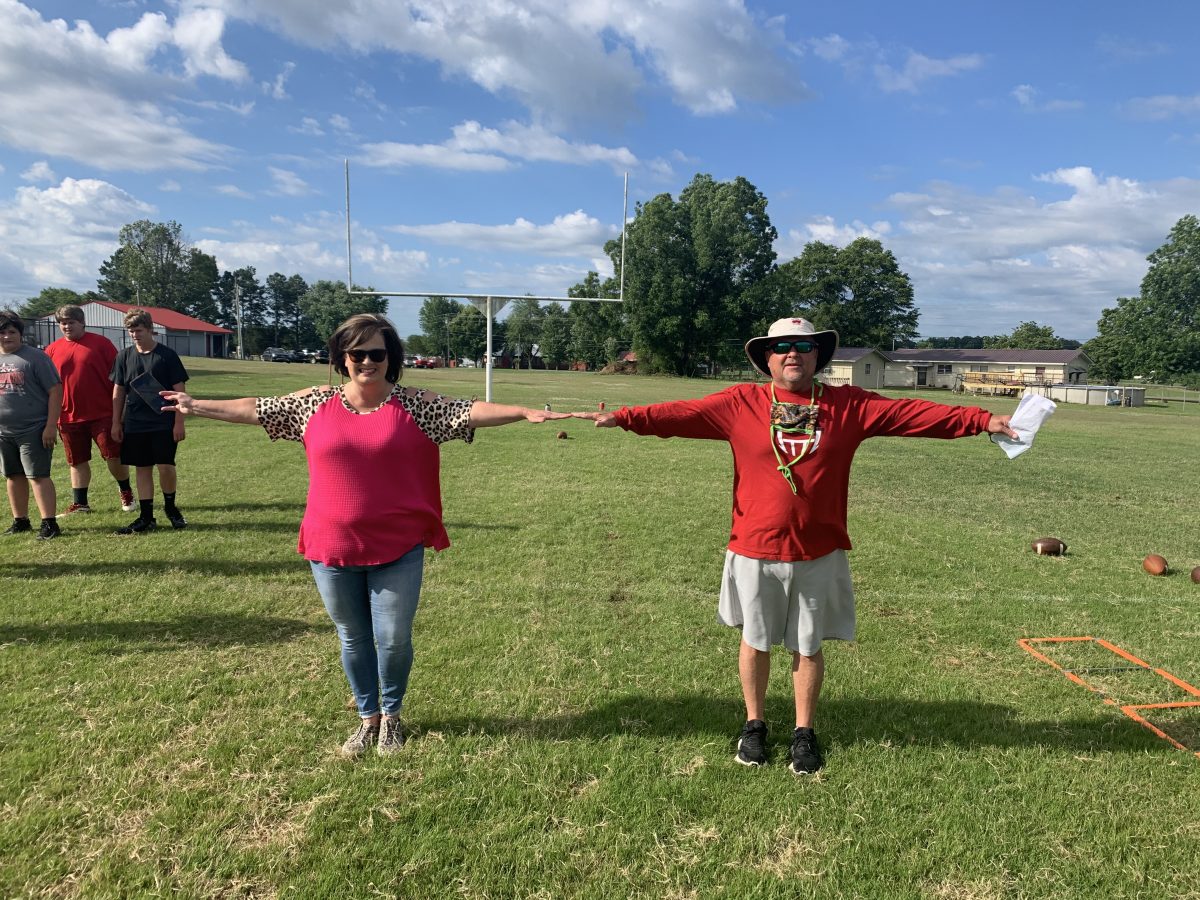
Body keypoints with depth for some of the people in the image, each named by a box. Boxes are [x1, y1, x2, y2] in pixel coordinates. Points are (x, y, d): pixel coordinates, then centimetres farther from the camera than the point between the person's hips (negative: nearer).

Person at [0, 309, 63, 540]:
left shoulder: (34, 356, -6)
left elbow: (55, 391, -10)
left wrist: (50, 426, -15)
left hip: (33, 430, -6)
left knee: (38, 476, -7)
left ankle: (49, 523, -4)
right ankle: (20, 521, 26)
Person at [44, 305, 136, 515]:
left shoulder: (100, 343, -2)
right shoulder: (52, 350, 6)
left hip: (103, 414, -3)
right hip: (69, 417, 3)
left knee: (114, 456, 0)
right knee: (77, 461, 10)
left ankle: (126, 492, 22)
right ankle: (80, 503, 20)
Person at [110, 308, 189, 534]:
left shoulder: (167, 355, -4)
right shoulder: (124, 356, 6)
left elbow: (178, 390, -4)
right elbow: (118, 392, 10)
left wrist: (179, 422, -8)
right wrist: (116, 423, 7)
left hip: (163, 423, -3)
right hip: (134, 424, 3)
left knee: (166, 466, -6)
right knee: (142, 469, 6)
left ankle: (170, 507, 18)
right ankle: (146, 517, 12)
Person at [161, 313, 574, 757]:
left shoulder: (415, 405, -5)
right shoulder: (314, 404, 1)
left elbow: (471, 411, -12)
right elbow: (256, 408, 9)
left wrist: (524, 412, -23)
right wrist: (197, 405, 12)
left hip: (397, 550, -2)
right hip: (332, 549, 2)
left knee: (394, 640, 7)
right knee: (353, 639, 17)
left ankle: (391, 715, 34)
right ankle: (367, 717, 38)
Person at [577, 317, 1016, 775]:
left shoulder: (849, 406, -1)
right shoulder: (740, 403, -4)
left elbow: (913, 412, -5)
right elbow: (681, 413, -8)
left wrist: (982, 420, -10)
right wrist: (623, 417, -18)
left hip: (819, 555, 1)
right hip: (754, 552, 0)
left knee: (809, 647, 14)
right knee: (755, 642, 16)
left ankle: (804, 732, 33)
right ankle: (754, 724, 36)